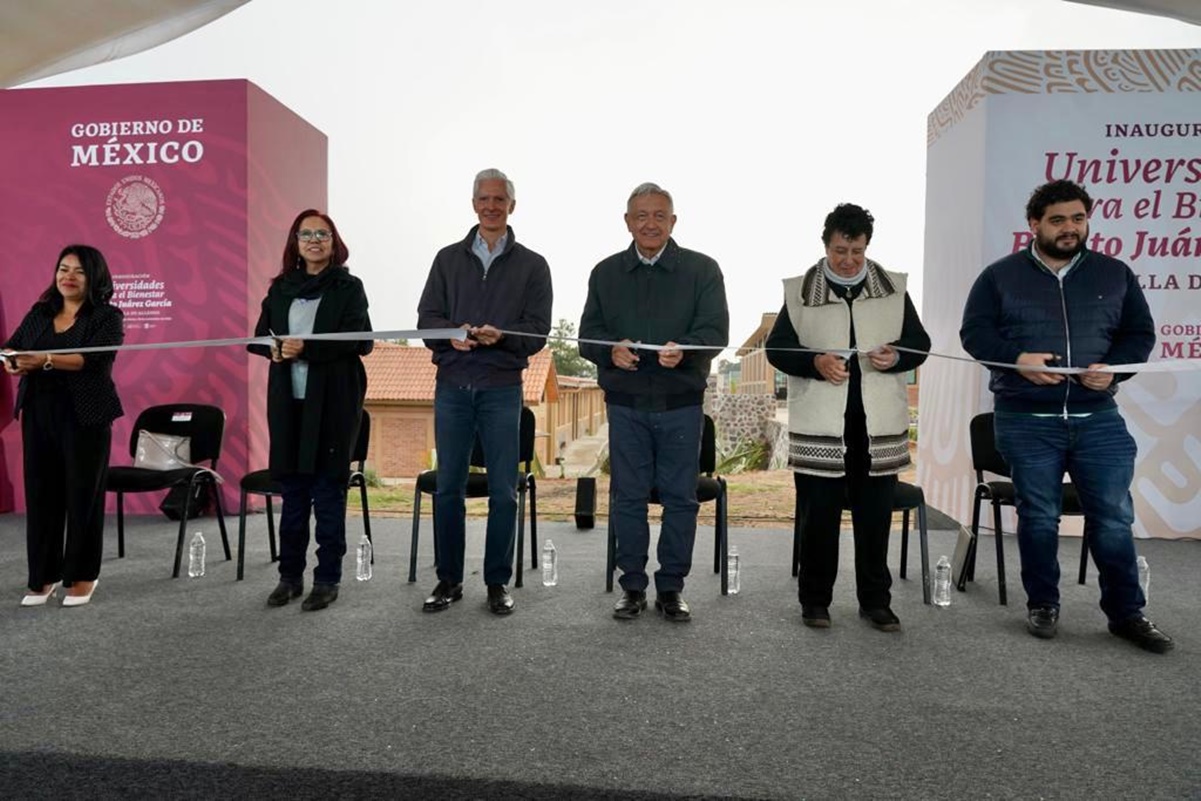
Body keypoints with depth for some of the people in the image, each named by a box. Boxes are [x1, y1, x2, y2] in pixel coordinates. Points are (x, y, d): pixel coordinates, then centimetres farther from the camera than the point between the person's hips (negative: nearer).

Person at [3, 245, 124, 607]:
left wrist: (46, 360, -29)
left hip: (84, 417, -4)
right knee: (40, 494, 5)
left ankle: (83, 576, 16)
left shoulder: (107, 316, -2)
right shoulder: (40, 312, 13)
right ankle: (44, 575, 17)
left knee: (83, 495, 3)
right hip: (38, 415, 5)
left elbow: (92, 358, -16)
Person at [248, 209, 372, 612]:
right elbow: (258, 336, 12)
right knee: (291, 489, 10)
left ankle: (327, 579, 12)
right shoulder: (280, 287, 13)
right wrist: (273, 348, -11)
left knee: (328, 491, 2)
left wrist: (307, 348, -20)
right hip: (288, 400, 4)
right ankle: (290, 575, 21)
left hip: (333, 401, -4)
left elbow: (361, 341, -11)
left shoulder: (349, 287, 0)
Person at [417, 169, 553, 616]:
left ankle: (498, 582, 14)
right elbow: (427, 317, 6)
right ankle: (449, 580, 18)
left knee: (503, 490, 2)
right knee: (448, 486, 6)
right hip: (452, 386, 2)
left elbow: (537, 331, 0)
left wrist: (500, 336, -20)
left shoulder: (532, 265, 8)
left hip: (502, 389, -1)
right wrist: (451, 333, -15)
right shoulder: (448, 259, 13)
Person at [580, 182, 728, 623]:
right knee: (628, 496, 6)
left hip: (681, 403, -1)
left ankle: (671, 587, 18)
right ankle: (632, 586, 19)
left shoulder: (702, 270, 5)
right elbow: (588, 334, 6)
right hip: (625, 404, 2)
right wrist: (611, 351, -17)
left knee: (680, 497, 4)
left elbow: (715, 330, -5)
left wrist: (684, 349, -26)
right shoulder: (605, 273, 11)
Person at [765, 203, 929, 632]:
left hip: (878, 422, 2)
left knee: (875, 515, 9)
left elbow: (920, 343, 12)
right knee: (818, 515, 5)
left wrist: (897, 357, -11)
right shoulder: (799, 290, 2)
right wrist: (815, 362, -17)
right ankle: (814, 600, 19)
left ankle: (875, 601, 23)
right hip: (819, 423, -2)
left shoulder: (893, 287, 8)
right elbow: (776, 348, 2)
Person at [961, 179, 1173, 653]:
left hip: (1098, 419, 2)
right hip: (1026, 421, -2)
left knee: (1114, 517, 4)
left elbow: (1140, 334, 13)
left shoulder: (1114, 274, 11)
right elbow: (974, 333, 0)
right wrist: (1016, 358, -18)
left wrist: (1113, 368, -8)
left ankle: (1126, 613, 18)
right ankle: (1042, 606, 22)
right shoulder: (1000, 276, 3)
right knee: (1038, 517, 6)